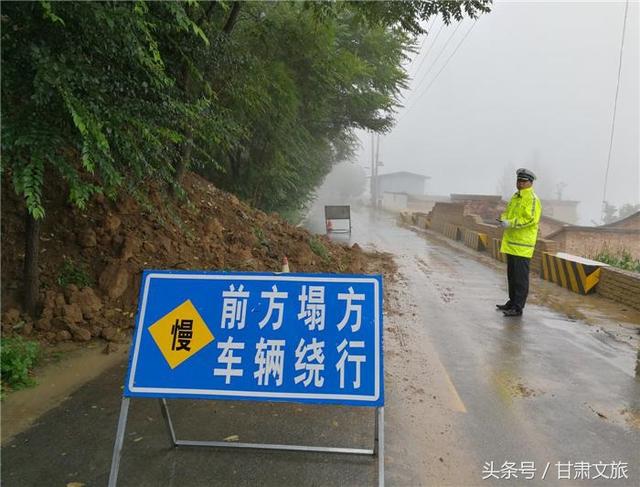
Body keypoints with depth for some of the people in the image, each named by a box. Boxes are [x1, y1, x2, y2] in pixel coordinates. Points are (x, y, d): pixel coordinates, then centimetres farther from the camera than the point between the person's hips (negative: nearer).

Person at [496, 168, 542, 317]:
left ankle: (518, 308, 0)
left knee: (521, 277, -5)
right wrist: (503, 219, -1)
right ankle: (512, 302, 29)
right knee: (512, 275, 17)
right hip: (511, 243, 9)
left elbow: (530, 219, -21)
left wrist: (511, 223, -22)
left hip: (523, 244, -9)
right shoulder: (515, 197, 18)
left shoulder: (532, 199, -10)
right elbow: (507, 212, 21)